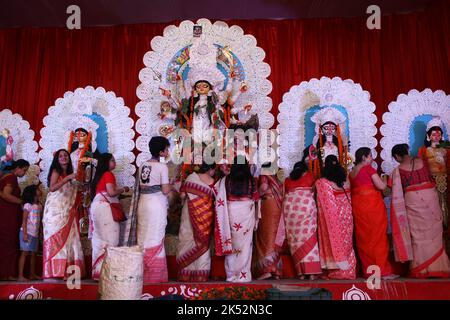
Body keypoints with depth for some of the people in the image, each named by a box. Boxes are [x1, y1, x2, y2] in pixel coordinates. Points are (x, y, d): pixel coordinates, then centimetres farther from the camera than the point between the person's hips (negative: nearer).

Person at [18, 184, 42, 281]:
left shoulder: (39, 205, 12)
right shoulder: (28, 205, -8)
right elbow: (24, 220, -11)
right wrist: (25, 234, -18)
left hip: (35, 234, 7)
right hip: (27, 233, -7)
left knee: (33, 254, 10)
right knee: (25, 253, -6)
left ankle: (32, 275, 17)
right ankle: (20, 276, -4)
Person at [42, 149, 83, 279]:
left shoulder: (68, 173, 18)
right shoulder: (56, 171, 0)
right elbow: (52, 188, -16)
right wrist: (68, 178, -18)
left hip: (67, 211, 7)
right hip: (56, 209, -7)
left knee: (68, 238, 1)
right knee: (56, 237, -9)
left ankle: (65, 270, 2)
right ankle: (54, 271, -8)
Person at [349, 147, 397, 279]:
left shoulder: (351, 173, 14)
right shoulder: (368, 168, -6)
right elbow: (381, 186, -10)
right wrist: (385, 180, 11)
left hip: (357, 206, 7)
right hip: (373, 205, -6)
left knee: (363, 239, 8)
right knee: (377, 237, 0)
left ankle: (368, 271, 14)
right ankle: (382, 270, 4)